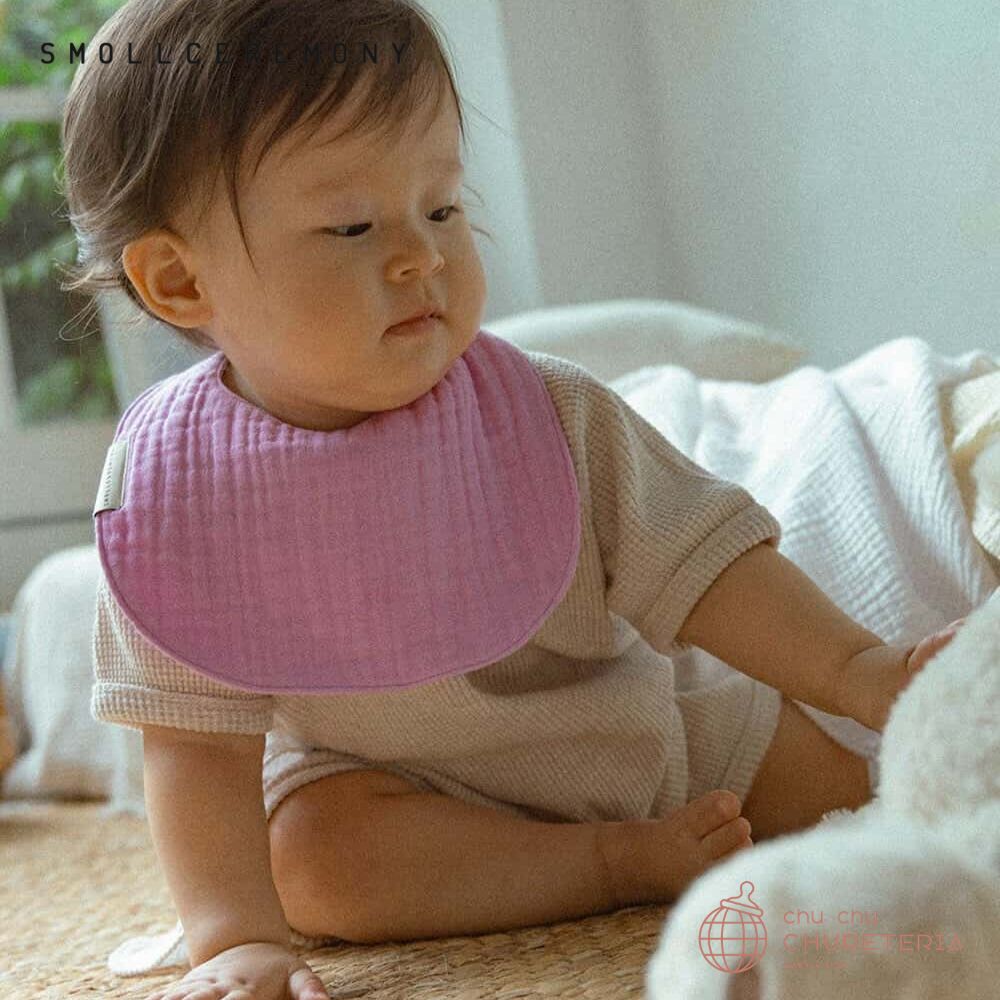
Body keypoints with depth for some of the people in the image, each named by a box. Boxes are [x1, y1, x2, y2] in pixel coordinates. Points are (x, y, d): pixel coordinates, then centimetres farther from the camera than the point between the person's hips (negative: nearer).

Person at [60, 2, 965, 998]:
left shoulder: (551, 415, -17)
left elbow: (697, 562, -15)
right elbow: (200, 742, -24)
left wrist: (859, 670, -29)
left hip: (633, 725, 2)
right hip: (392, 784, -1)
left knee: (844, 780, -5)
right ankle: (629, 865, -23)